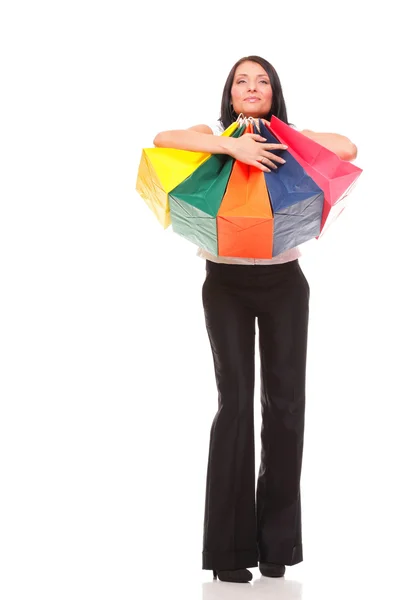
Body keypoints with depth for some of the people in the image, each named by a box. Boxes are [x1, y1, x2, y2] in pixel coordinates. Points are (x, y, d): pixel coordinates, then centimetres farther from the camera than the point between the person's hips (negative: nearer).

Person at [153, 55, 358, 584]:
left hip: (283, 284, 2)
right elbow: (162, 140, -18)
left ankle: (277, 541, 10)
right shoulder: (213, 137, 3)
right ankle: (230, 546, -3)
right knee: (235, 402, -8)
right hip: (226, 284, -2)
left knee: (284, 402, 0)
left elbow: (348, 150, -9)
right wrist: (231, 144, -28)